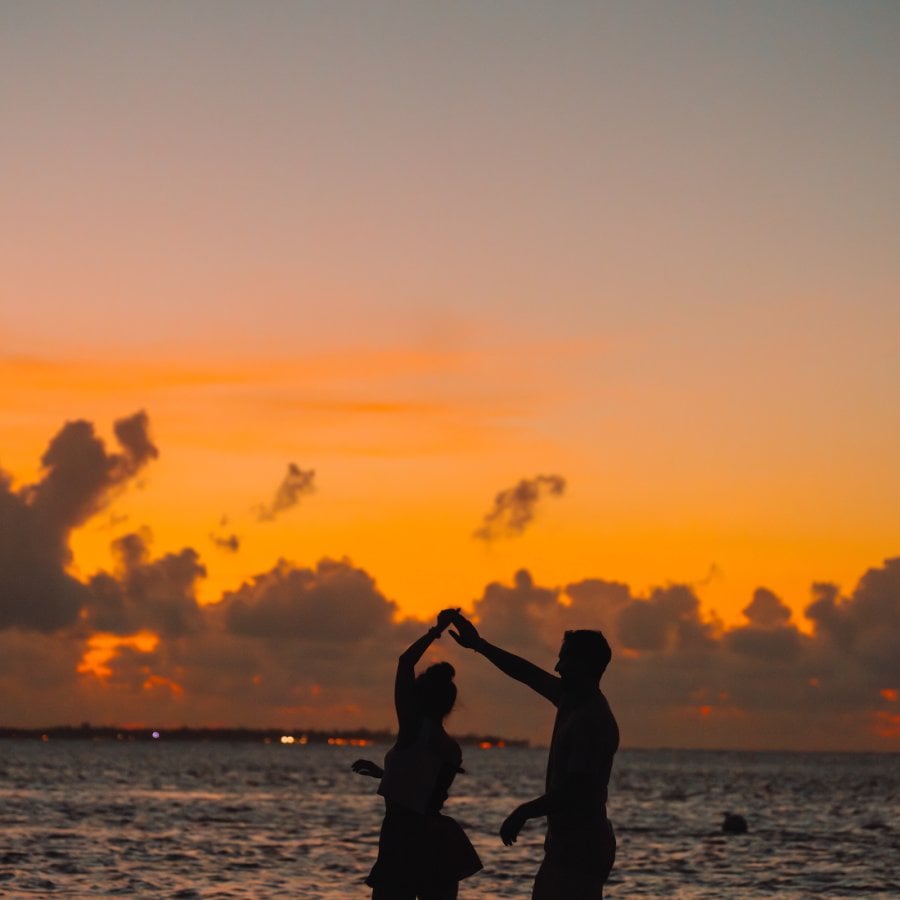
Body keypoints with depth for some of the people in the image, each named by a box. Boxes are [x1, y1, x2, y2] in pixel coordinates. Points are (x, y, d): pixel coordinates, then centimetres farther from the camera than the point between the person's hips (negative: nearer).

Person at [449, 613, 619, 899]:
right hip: (565, 843, 10)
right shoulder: (573, 701, 10)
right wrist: (479, 645, 30)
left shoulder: (593, 720, -18)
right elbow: (529, 674, 25)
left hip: (582, 846, -10)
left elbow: (577, 788, -25)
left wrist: (524, 812, -16)